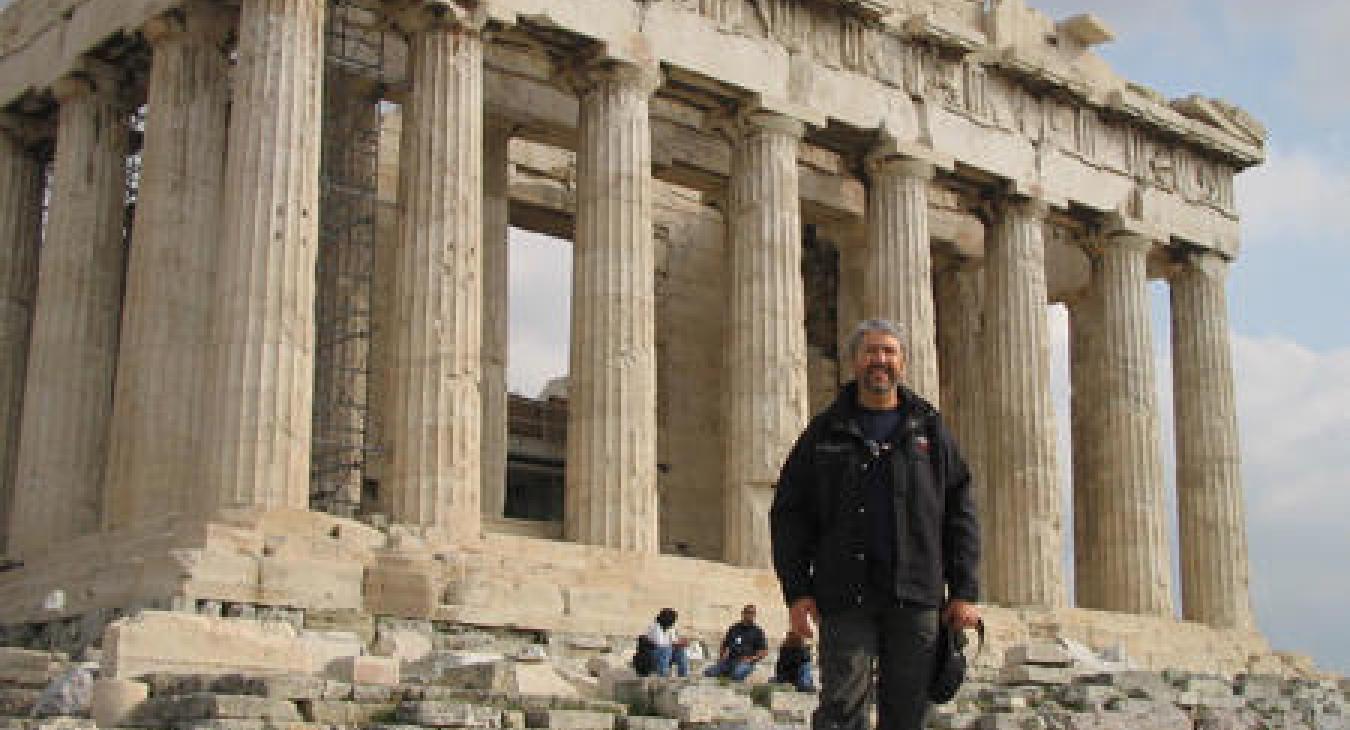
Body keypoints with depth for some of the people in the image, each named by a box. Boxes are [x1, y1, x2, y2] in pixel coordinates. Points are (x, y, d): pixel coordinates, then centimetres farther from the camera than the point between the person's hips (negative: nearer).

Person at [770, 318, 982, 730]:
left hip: (916, 597, 1)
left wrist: (964, 591, 1)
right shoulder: (826, 432, 10)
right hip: (846, 596, -1)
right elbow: (789, 513, 7)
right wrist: (797, 591, -3)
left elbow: (960, 513, 10)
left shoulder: (929, 430, 13)